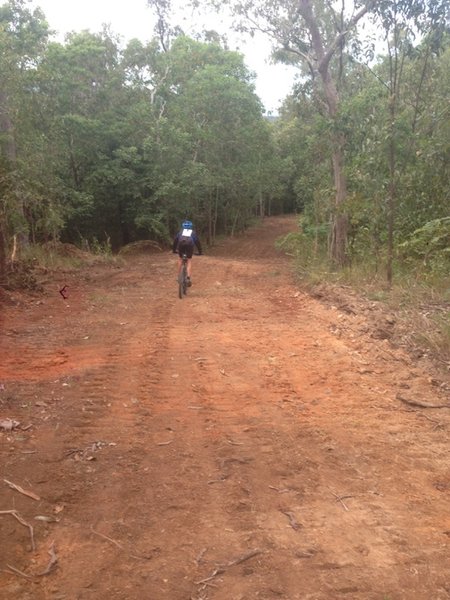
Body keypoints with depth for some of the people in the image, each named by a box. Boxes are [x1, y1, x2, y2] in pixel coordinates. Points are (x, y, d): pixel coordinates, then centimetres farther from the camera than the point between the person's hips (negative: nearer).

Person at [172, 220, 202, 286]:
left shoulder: (181, 230, 32)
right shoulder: (193, 232, 31)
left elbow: (175, 239, 29)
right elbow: (197, 241, 29)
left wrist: (174, 249, 36)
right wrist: (200, 251, 34)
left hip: (181, 243, 1)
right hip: (189, 244, -1)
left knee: (180, 259, 23)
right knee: (189, 261, 9)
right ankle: (188, 278, -8)